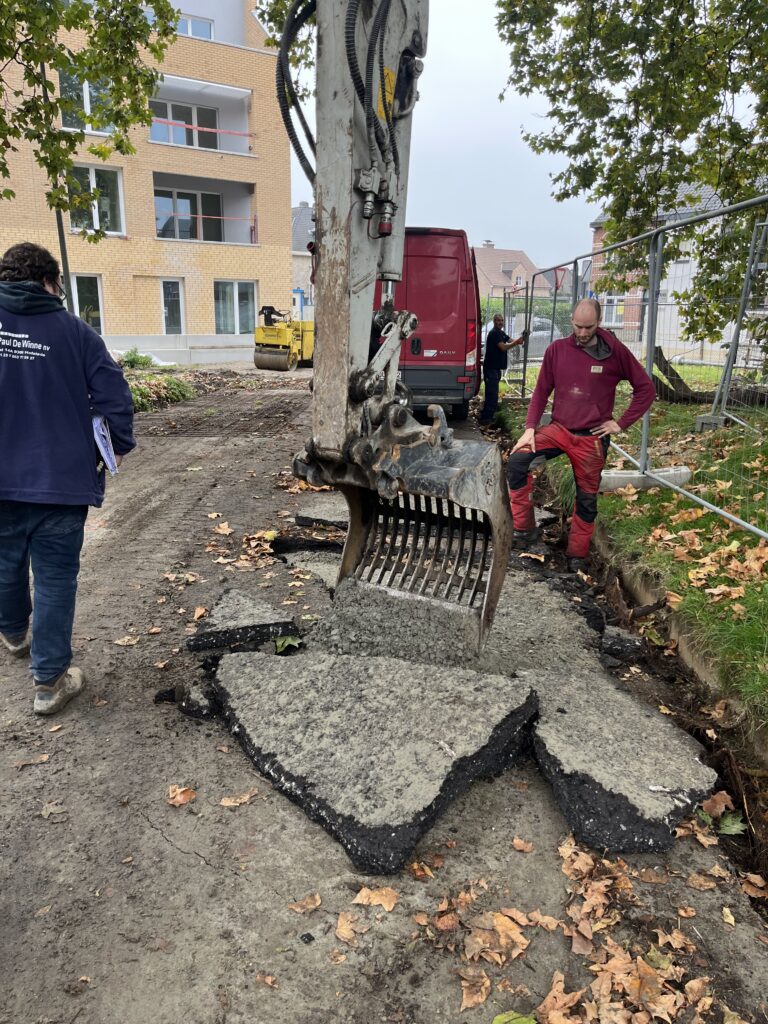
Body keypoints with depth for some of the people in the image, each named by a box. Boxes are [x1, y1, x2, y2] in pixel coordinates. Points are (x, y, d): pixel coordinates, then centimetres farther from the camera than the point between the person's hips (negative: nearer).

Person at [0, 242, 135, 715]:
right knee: (55, 578, 6)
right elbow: (114, 394, -10)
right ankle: (50, 680, 13)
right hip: (61, 479, -3)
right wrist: (119, 445, 4)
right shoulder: (73, 330, -6)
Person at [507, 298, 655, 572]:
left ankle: (577, 556, 26)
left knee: (587, 500, 8)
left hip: (592, 438, -1)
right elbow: (541, 392, 4)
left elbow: (646, 389, 0)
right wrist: (530, 428, -6)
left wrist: (621, 423, -5)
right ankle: (524, 528, -11)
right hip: (558, 429, 1)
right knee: (517, 461, -22)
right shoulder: (557, 349, -2)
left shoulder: (615, 351, -7)